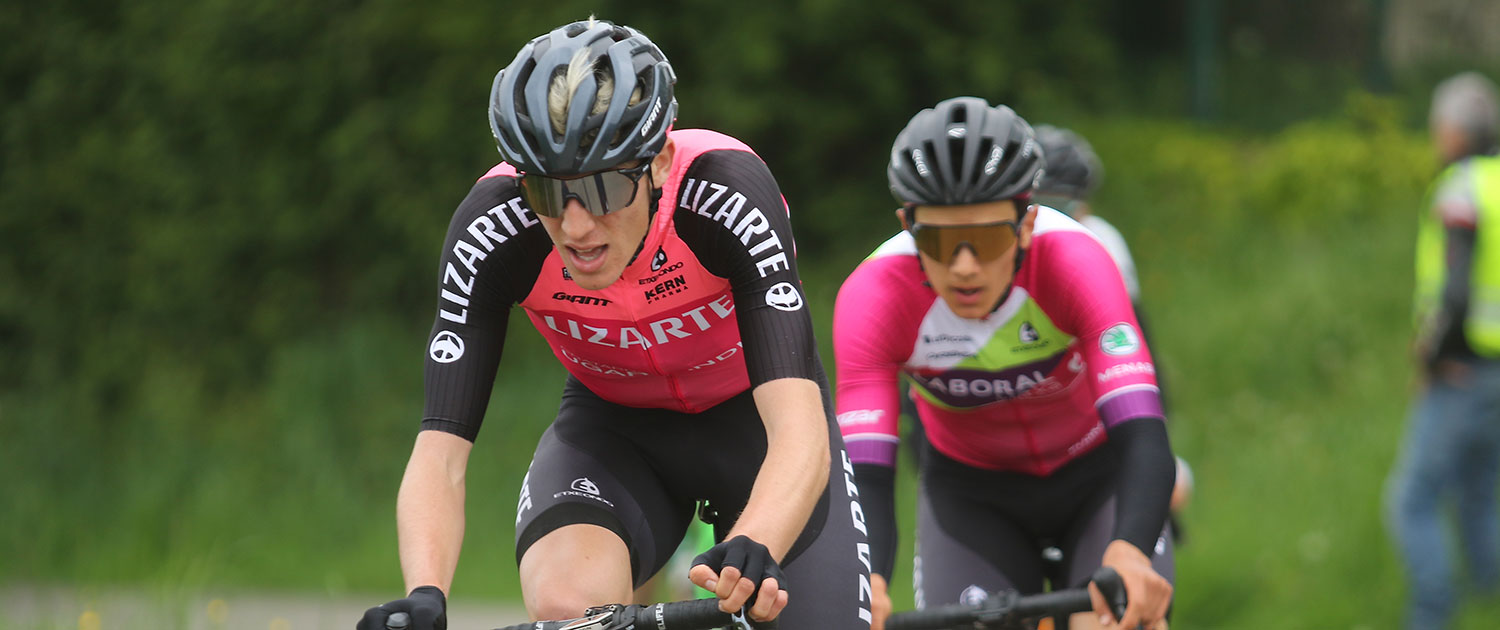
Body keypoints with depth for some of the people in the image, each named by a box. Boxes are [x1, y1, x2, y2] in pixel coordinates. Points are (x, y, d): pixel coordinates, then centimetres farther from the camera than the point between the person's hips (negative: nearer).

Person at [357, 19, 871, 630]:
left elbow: (800, 428, -43)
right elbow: (440, 454, -31)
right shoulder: (492, 230, -28)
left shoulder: (726, 195, -34)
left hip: (754, 415, 0)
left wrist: (752, 553, -63)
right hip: (614, 428, 0)